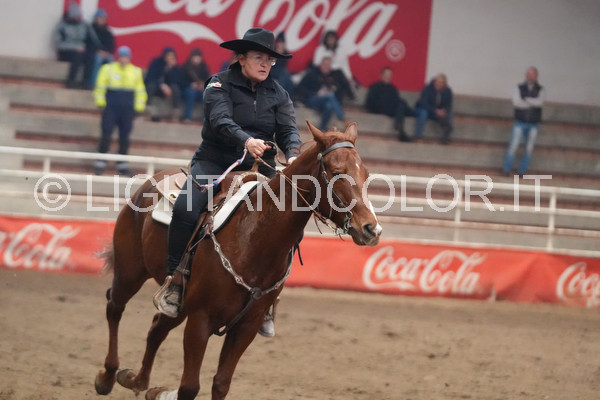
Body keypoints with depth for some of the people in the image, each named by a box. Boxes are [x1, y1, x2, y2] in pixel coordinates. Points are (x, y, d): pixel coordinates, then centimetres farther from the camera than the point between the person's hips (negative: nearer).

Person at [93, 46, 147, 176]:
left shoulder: (136, 72, 8)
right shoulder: (108, 69, 1)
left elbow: (140, 91, 15)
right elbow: (100, 87, 6)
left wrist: (139, 107, 10)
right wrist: (100, 102, 2)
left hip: (128, 110, 2)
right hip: (111, 108, -2)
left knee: (124, 137, 4)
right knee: (106, 134, -6)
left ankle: (122, 165, 12)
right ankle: (100, 163, 0)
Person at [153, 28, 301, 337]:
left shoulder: (278, 94, 11)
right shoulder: (220, 84, -2)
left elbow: (288, 129, -2)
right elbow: (221, 120, -20)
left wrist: (293, 155, -25)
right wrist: (246, 140, -40)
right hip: (215, 162, -4)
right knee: (186, 208, -32)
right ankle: (174, 281, -21)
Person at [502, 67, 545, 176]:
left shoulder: (540, 90, 5)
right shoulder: (519, 88, 4)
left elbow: (540, 102, -15)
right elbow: (516, 102, -14)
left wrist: (525, 99, -13)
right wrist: (532, 103, -10)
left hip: (533, 125, 2)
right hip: (520, 123, -2)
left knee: (529, 149, 3)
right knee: (513, 145, -9)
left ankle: (522, 171, 10)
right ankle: (506, 170, -2)